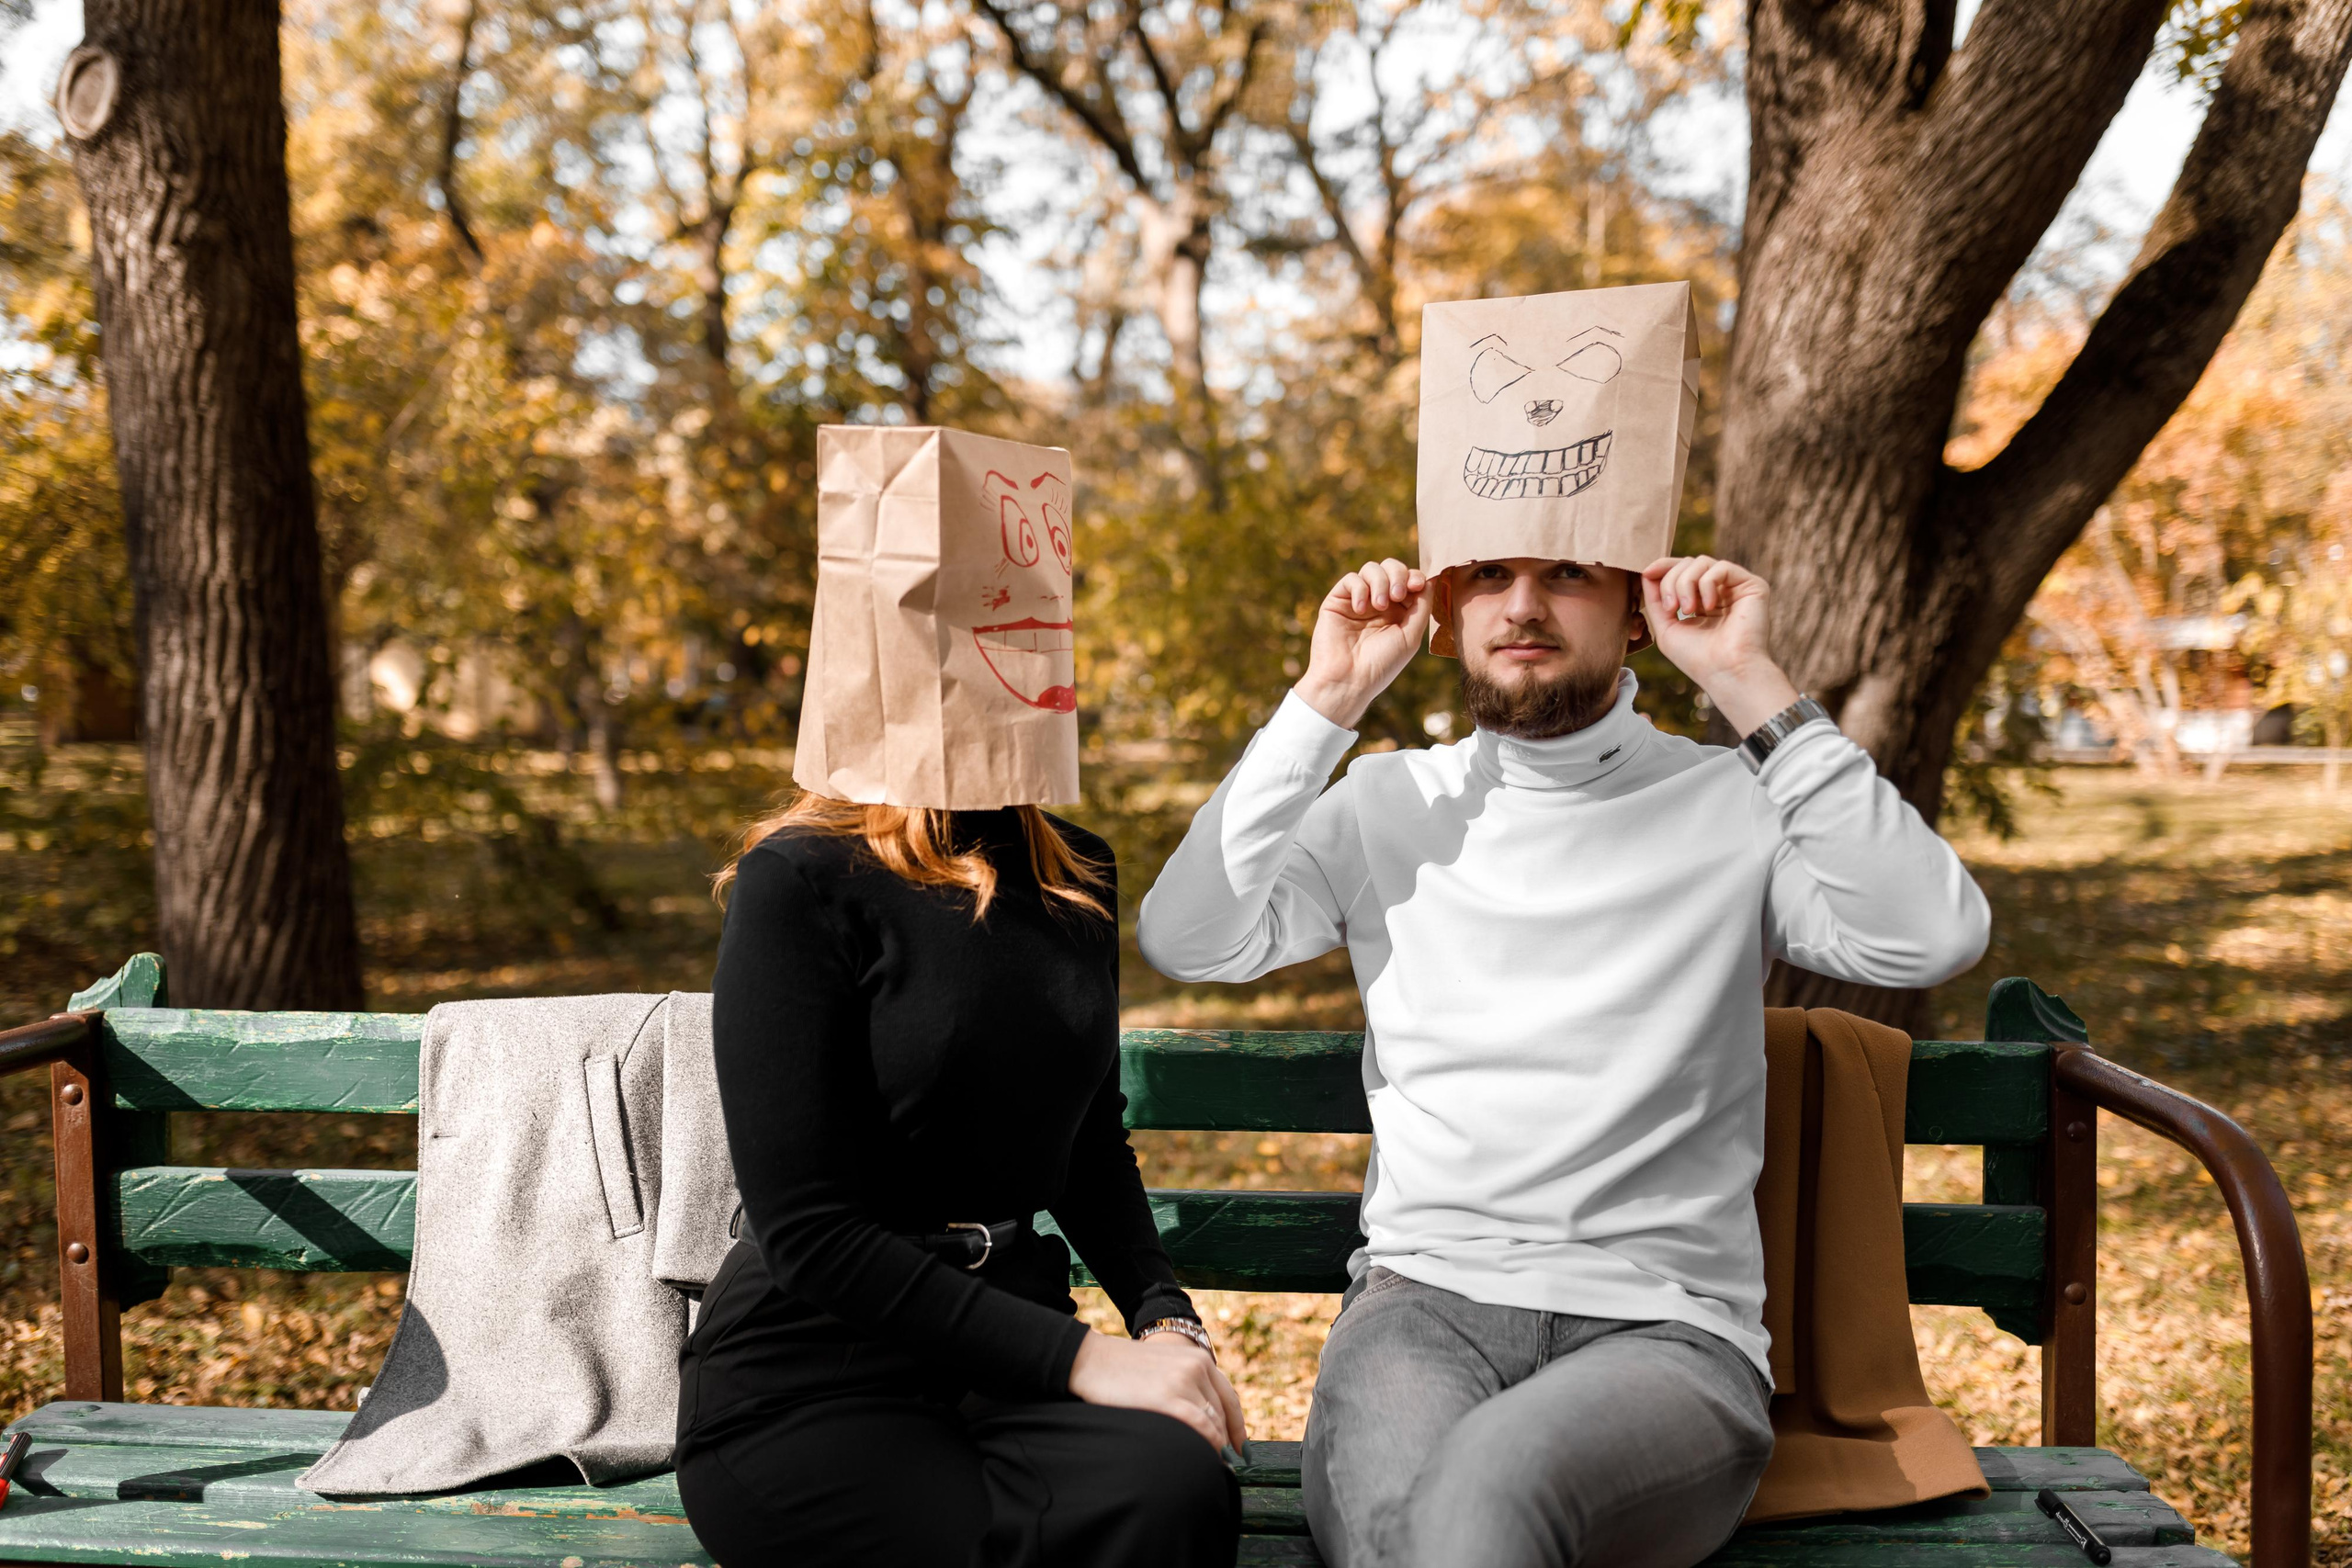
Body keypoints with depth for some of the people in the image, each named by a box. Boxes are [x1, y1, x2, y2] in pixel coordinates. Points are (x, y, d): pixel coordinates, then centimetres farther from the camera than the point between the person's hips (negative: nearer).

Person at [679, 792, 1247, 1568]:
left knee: (1179, 1487, -29)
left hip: (1009, 1330, 5)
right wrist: (1079, 1357, -19)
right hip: (808, 1373, -5)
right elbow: (807, 1234, -15)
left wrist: (1164, 1316, 1)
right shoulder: (797, 878, -11)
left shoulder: (1077, 873, 11)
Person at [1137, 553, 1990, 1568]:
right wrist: (1327, 699, 0)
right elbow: (1186, 941, 2)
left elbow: (1933, 938, -10)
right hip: (1421, 1304, 2)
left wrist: (1753, 686, -8)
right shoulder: (1388, 807, 16)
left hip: (1664, 1328, -1)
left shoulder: (1730, 808, 8)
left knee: (1492, 1479, -37)